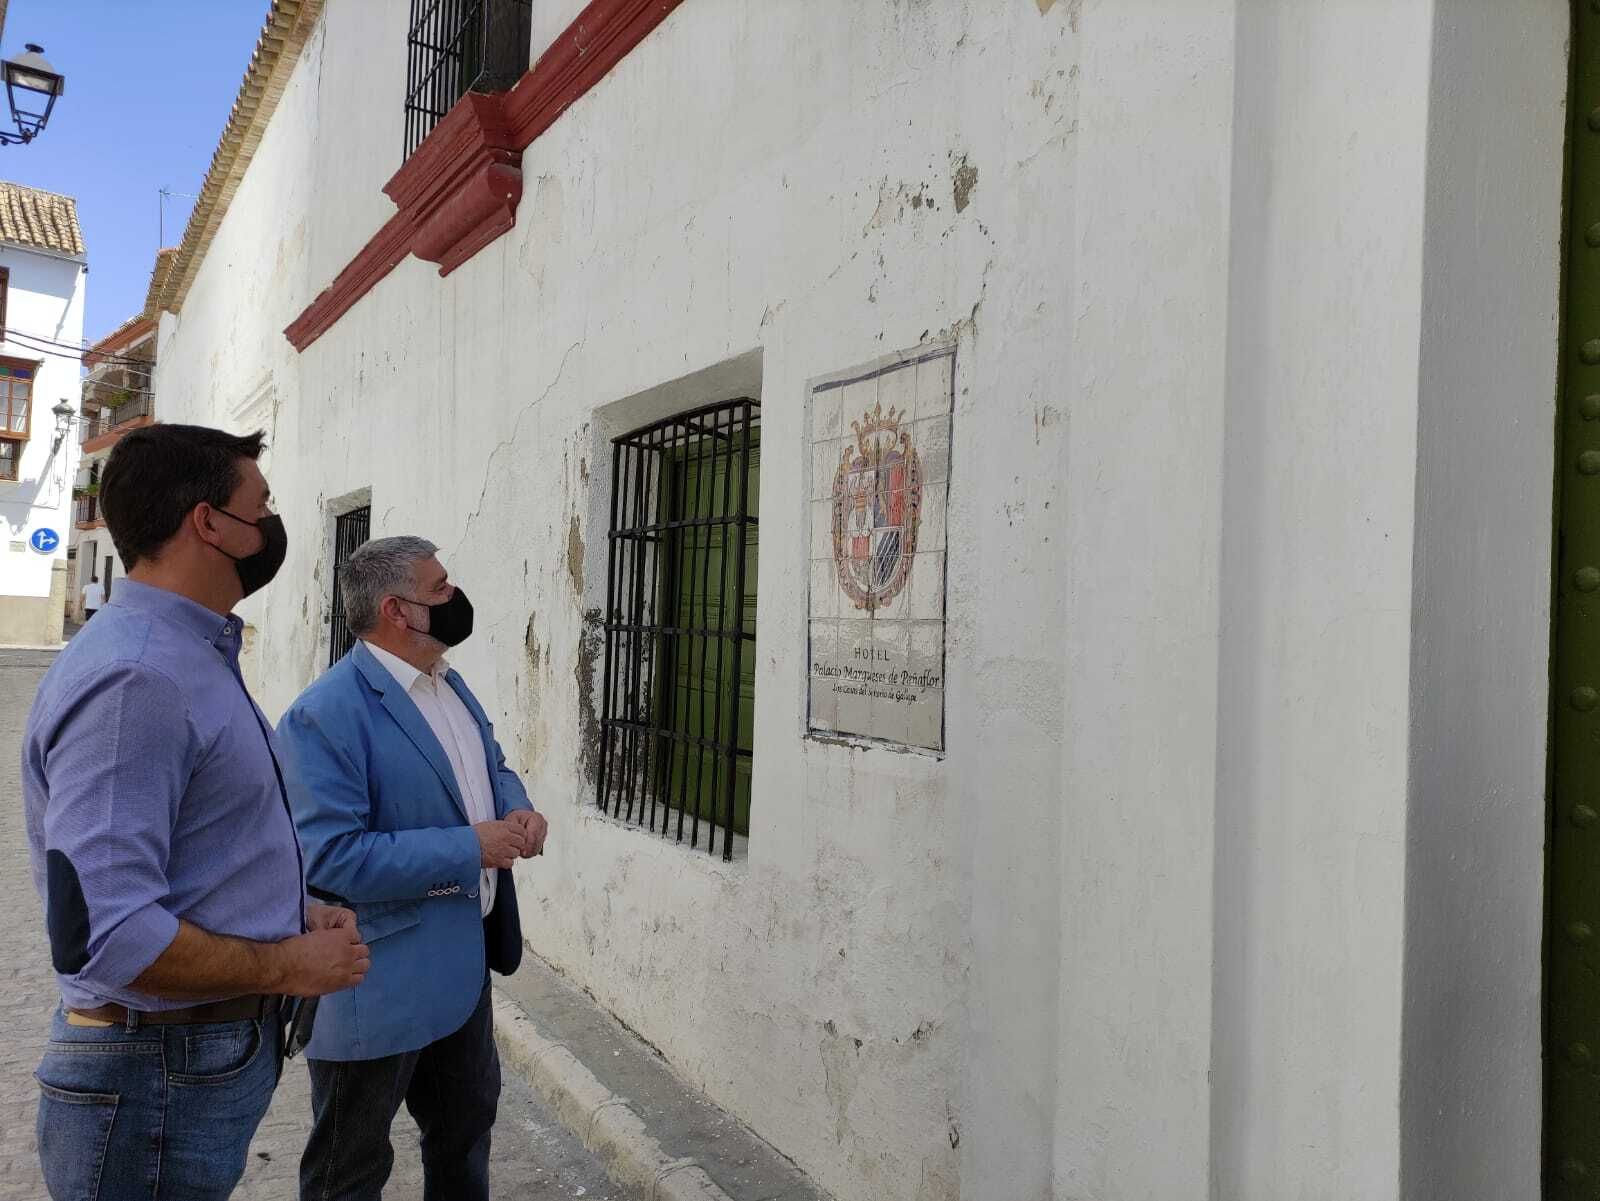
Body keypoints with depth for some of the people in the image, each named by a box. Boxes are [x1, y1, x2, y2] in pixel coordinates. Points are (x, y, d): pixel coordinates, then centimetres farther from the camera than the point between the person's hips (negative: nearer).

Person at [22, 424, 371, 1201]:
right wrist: (287, 967, -18)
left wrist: (298, 915, 4)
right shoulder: (133, 676, -25)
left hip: (222, 1050, 9)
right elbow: (104, 933, -31)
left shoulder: (197, 656, 9)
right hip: (162, 1080, -9)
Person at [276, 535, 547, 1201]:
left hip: (462, 965, 8)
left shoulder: (450, 684, 5)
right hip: (378, 987, -8)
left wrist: (517, 809, -5)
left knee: (466, 1125, 27)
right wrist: (467, 848, -25)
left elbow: (492, 766, 18)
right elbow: (330, 857, -29)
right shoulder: (325, 715, -24)